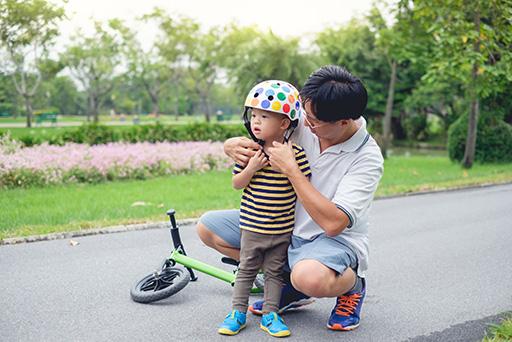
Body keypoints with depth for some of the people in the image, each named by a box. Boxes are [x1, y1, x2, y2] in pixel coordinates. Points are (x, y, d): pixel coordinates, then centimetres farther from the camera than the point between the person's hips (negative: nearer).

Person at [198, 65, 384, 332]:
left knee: (310, 277, -41)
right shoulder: (300, 123, -10)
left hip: (335, 239, -6)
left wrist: (290, 170, -31)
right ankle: (290, 283, 7)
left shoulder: (367, 158, -23)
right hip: (284, 225, 7)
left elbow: (333, 223, -32)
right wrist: (233, 145, -24)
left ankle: (352, 285, 0)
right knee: (207, 227, -2)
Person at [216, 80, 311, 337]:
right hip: (252, 226, 1)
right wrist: (251, 169, -17)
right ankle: (238, 312, 22)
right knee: (246, 270, 11)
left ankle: (270, 315, 23)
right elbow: (236, 184, -3)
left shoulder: (295, 154, -8)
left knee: (274, 272, 11)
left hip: (282, 228, 0)